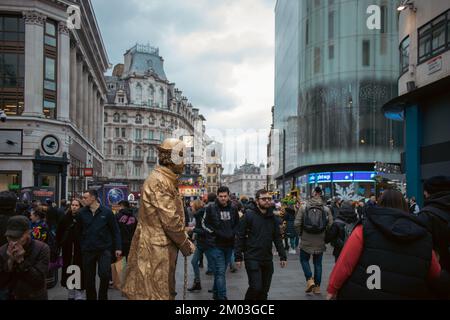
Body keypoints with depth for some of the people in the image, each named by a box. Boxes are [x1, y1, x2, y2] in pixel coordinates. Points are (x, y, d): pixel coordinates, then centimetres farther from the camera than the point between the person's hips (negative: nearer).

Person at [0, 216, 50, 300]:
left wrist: (21, 260, -28)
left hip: (36, 297, -2)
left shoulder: (42, 249, -17)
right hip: (11, 297, 2)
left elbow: (39, 281, -24)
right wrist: (10, 261, -23)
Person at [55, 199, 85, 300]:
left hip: (80, 248, -3)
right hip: (67, 248, 3)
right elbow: (59, 232, 11)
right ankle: (70, 294, 21)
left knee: (79, 270, -4)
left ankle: (79, 295, 6)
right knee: (68, 269, 8)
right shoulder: (66, 218, 6)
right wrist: (59, 243, 4)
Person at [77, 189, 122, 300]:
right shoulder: (81, 212, 1)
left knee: (104, 274, -14)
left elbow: (115, 231, -1)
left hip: (104, 249, -2)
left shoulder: (107, 212, -4)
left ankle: (102, 296, 9)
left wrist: (118, 248, -4)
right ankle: (91, 297, 27)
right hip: (87, 250, 3)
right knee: (89, 279, 9)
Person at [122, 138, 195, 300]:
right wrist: (185, 244, -9)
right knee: (158, 294, -4)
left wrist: (183, 233, 11)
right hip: (156, 250, -10)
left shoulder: (166, 180, 17)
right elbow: (170, 220, -20)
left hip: (161, 247, 10)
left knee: (165, 292, 16)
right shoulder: (159, 180, -17)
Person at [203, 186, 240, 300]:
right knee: (220, 271, -10)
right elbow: (205, 224, 0)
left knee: (221, 271, 16)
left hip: (229, 244, 4)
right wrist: (217, 233, -11)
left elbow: (237, 224, 17)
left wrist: (233, 233, -2)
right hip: (216, 244, -4)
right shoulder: (211, 208, -5)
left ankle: (216, 293, 32)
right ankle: (222, 297, -8)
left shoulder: (233, 209, 6)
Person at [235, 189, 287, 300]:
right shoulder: (249, 215, -8)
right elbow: (240, 237, -7)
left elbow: (277, 238, 14)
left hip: (267, 259, 5)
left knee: (264, 289, 9)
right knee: (256, 287, -10)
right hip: (252, 258, -5)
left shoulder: (272, 217, 9)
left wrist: (282, 256, 9)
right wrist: (239, 257, -10)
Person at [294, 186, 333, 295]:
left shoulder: (303, 207, -6)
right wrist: (325, 236, 11)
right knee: (318, 263, 13)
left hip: (306, 241, -1)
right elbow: (330, 225, -6)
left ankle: (309, 280, -1)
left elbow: (297, 224, -8)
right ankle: (317, 286, 17)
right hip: (320, 242, 1)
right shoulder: (326, 209, -4)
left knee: (304, 260, 16)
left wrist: (301, 233, 9)